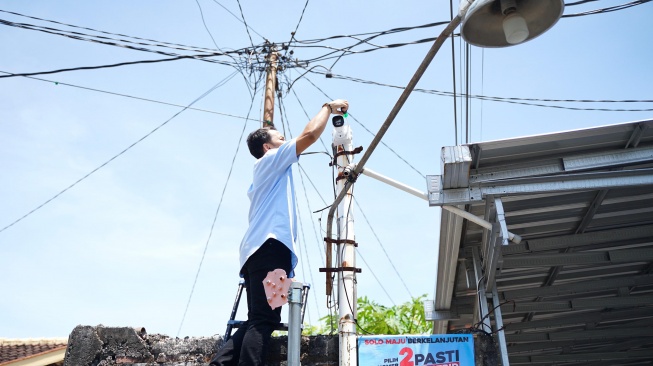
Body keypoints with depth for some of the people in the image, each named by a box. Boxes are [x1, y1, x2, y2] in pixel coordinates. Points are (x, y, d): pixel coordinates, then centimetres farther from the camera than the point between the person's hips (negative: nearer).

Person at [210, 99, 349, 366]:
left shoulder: (266, 175, 34)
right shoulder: (271, 160, 9)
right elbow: (310, 134, 0)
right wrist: (328, 107, 13)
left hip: (258, 250, 10)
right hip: (270, 246, -10)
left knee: (258, 320, 7)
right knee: (264, 320, -18)